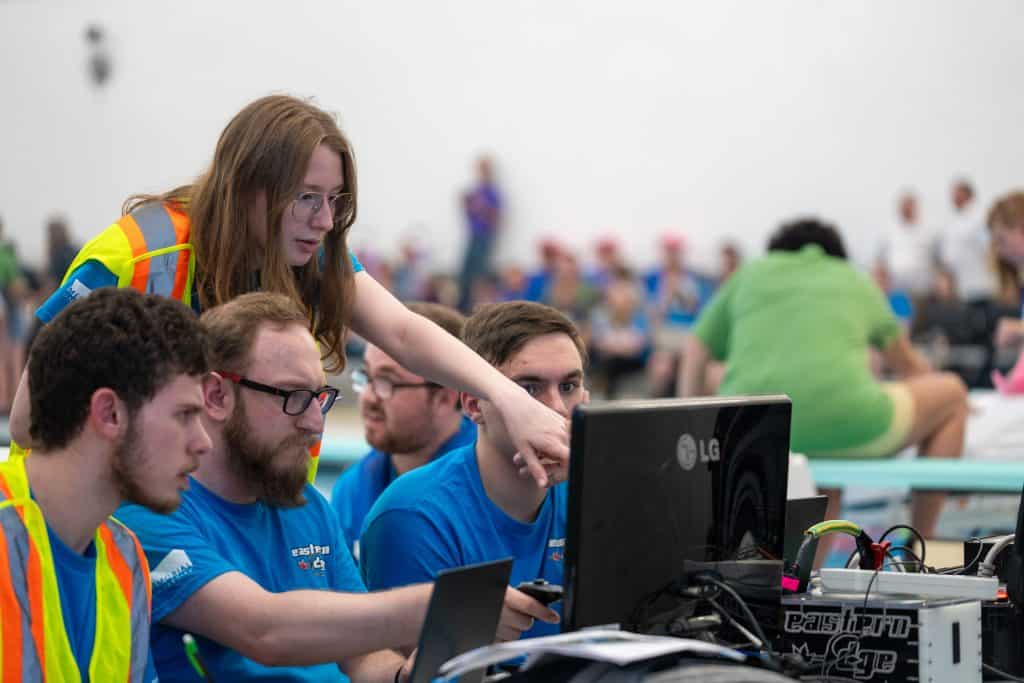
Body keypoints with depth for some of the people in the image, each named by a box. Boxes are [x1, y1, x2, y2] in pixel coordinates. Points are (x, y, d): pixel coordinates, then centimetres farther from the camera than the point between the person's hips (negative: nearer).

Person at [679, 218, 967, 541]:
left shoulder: (748, 275, 27)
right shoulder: (857, 280, 29)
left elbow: (691, 372, 29)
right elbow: (910, 366, 45)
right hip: (840, 422, -3)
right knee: (952, 392, 24)